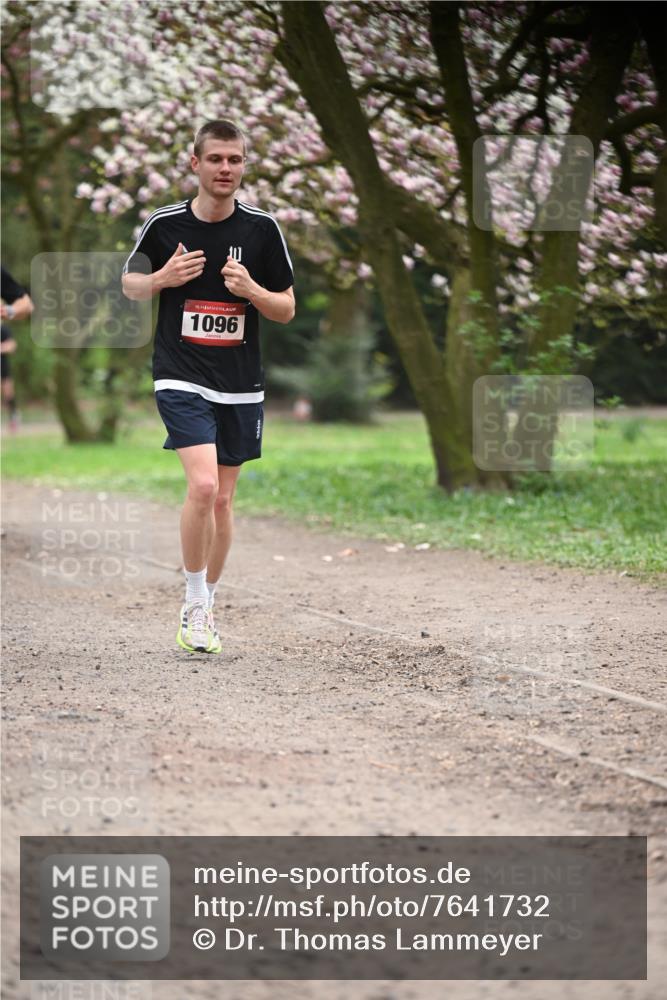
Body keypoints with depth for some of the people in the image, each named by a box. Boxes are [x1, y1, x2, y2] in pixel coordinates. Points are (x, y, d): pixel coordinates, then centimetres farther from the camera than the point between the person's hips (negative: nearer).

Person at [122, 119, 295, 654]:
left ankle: (207, 606, 27)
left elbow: (287, 309, 5)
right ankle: (193, 603, -5)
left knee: (222, 501, 9)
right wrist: (163, 278, -9)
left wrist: (251, 289, -16)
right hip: (181, 378, -3)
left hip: (240, 385, 3)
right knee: (203, 486, -20)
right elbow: (130, 283, 13)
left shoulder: (262, 228, 0)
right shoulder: (164, 224, -3)